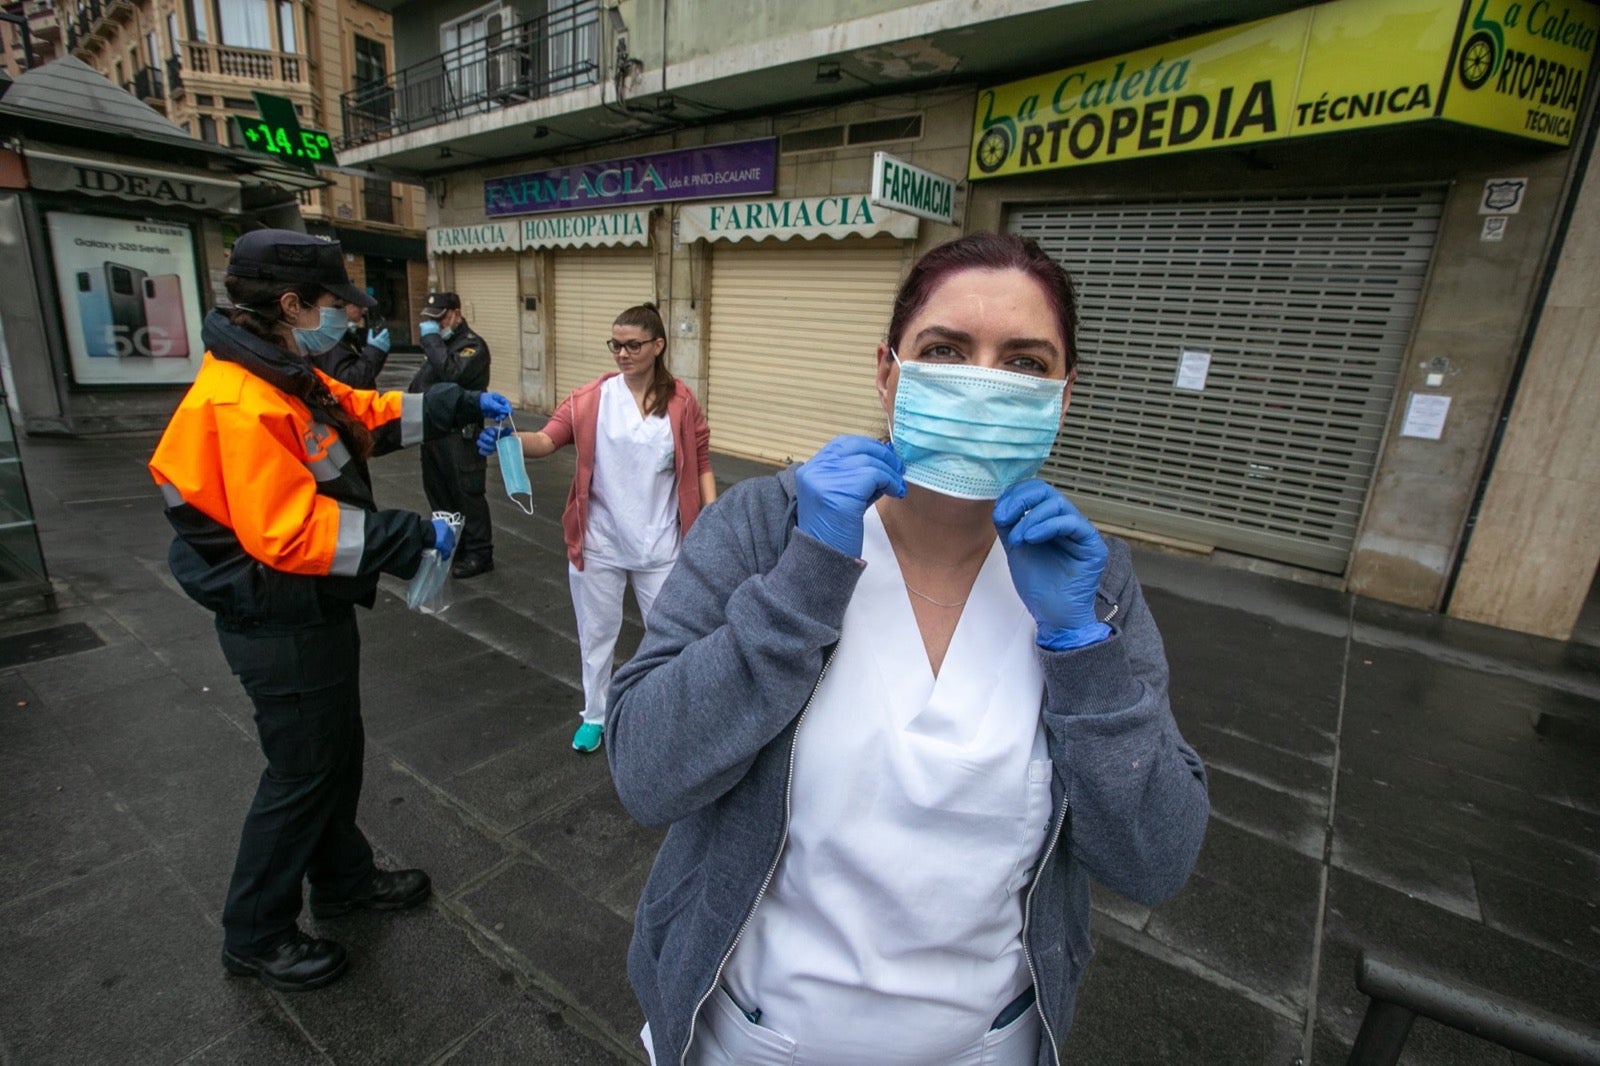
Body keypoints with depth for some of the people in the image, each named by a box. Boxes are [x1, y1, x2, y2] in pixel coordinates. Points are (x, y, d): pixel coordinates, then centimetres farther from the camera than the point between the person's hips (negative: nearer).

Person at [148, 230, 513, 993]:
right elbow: (289, 535, -31)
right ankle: (255, 936, 31)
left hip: (313, 613, 10)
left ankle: (345, 880, 44)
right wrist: (412, 535, -26)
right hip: (281, 628, -10)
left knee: (337, 753, 22)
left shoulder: (288, 378, 5)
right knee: (302, 772, 7)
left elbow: (369, 414, 17)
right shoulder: (241, 405, -27)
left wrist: (465, 405, 12)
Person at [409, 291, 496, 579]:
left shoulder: (472, 345, -10)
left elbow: (452, 373, -28)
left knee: (467, 493, -5)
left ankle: (479, 554, 3)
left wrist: (431, 339, -18)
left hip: (460, 433, -9)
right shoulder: (438, 342, 17)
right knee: (437, 490, 16)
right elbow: (422, 381, 26)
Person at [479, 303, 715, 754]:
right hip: (599, 543, 1)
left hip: (659, 544, 0)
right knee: (597, 632, 16)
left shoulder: (682, 402, -4)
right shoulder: (590, 398, -6)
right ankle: (595, 716, 39)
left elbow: (701, 464, 0)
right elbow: (548, 439, -15)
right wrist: (509, 438, -36)